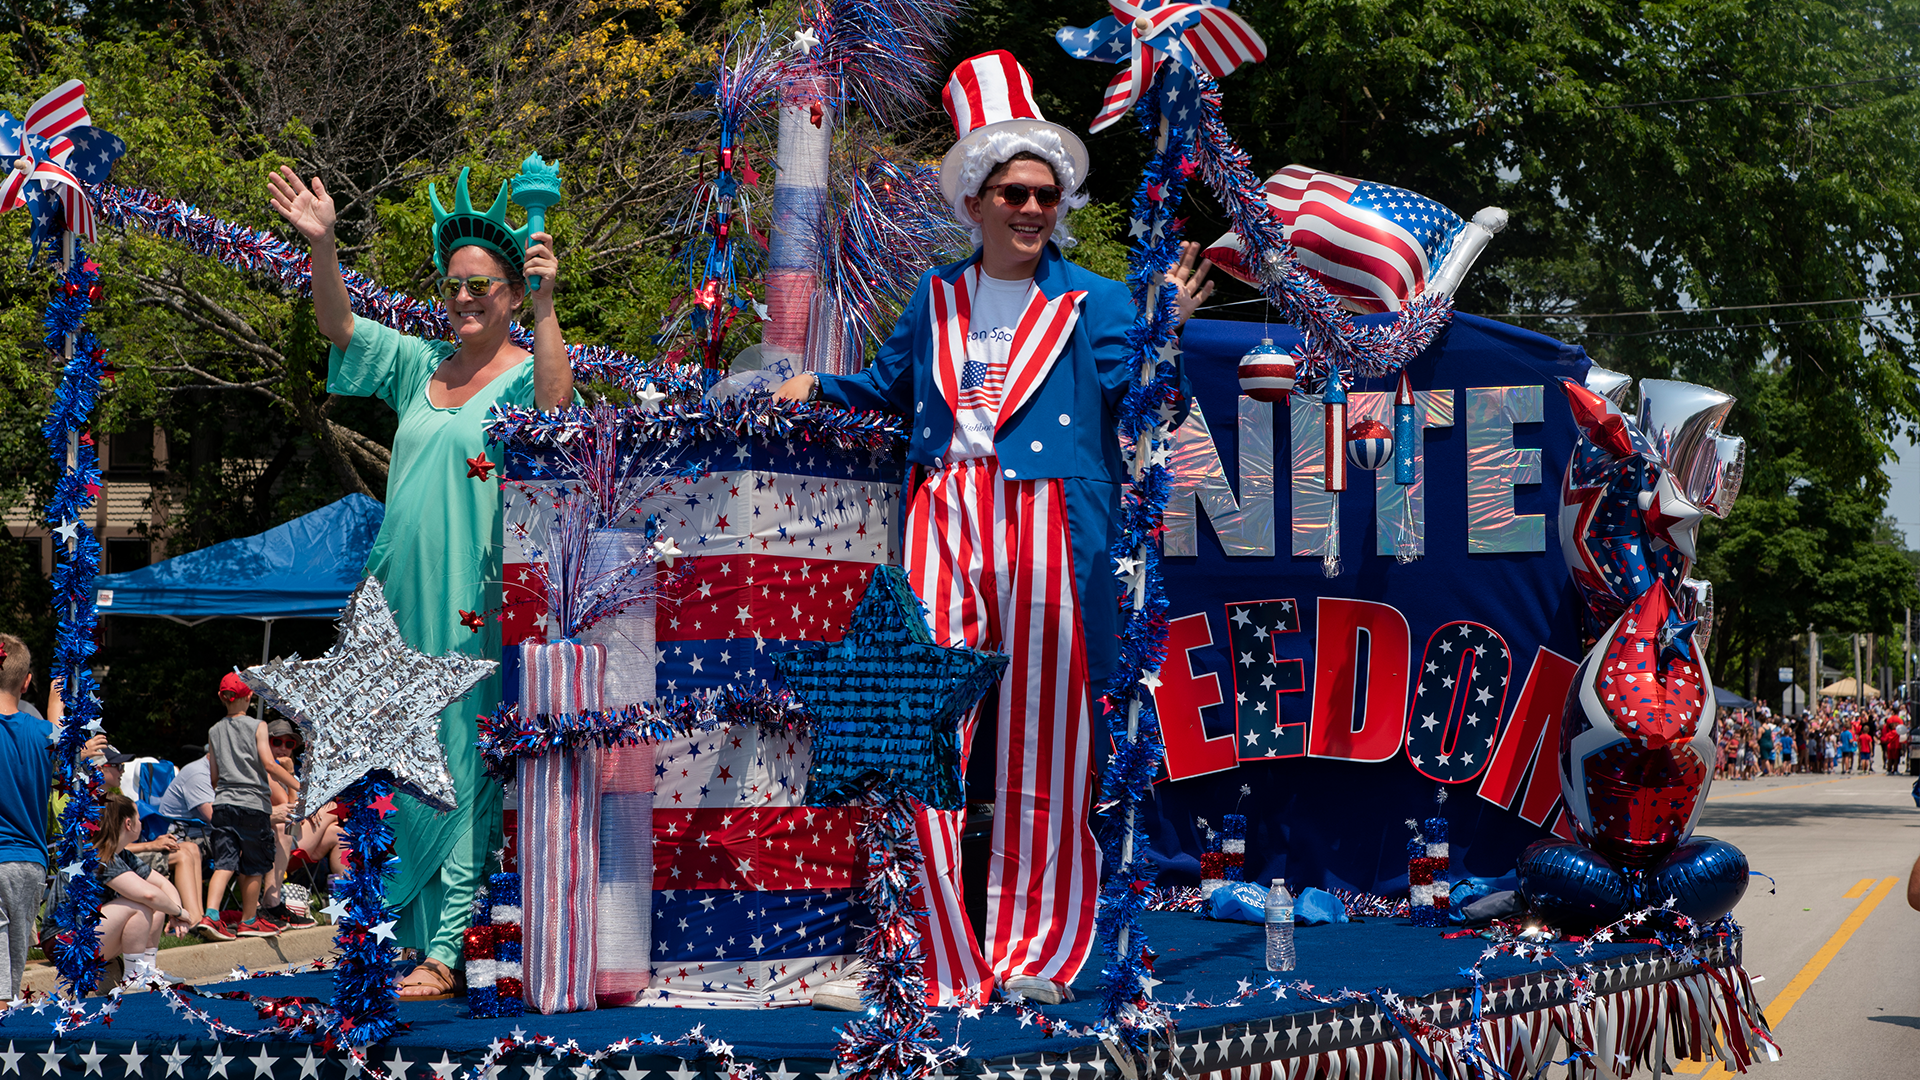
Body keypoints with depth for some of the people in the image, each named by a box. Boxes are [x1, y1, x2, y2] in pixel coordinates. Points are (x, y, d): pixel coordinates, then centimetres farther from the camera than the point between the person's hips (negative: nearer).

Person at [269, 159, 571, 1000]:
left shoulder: (528, 372, -3)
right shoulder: (419, 366, 13)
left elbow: (554, 409, -25)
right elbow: (338, 328, 7)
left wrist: (545, 307, -34)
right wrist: (322, 244, -8)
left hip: (478, 604, -6)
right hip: (406, 598, 6)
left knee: (462, 764, -6)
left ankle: (448, 949, -4)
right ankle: (411, 924, 20)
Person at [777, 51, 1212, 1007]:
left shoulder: (1093, 303, 7)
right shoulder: (937, 297, 18)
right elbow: (890, 384, 32)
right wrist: (819, 386, 18)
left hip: (1043, 525, -3)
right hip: (943, 518, 3)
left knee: (1040, 743, -1)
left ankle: (1035, 956, 8)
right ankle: (948, 964, 5)